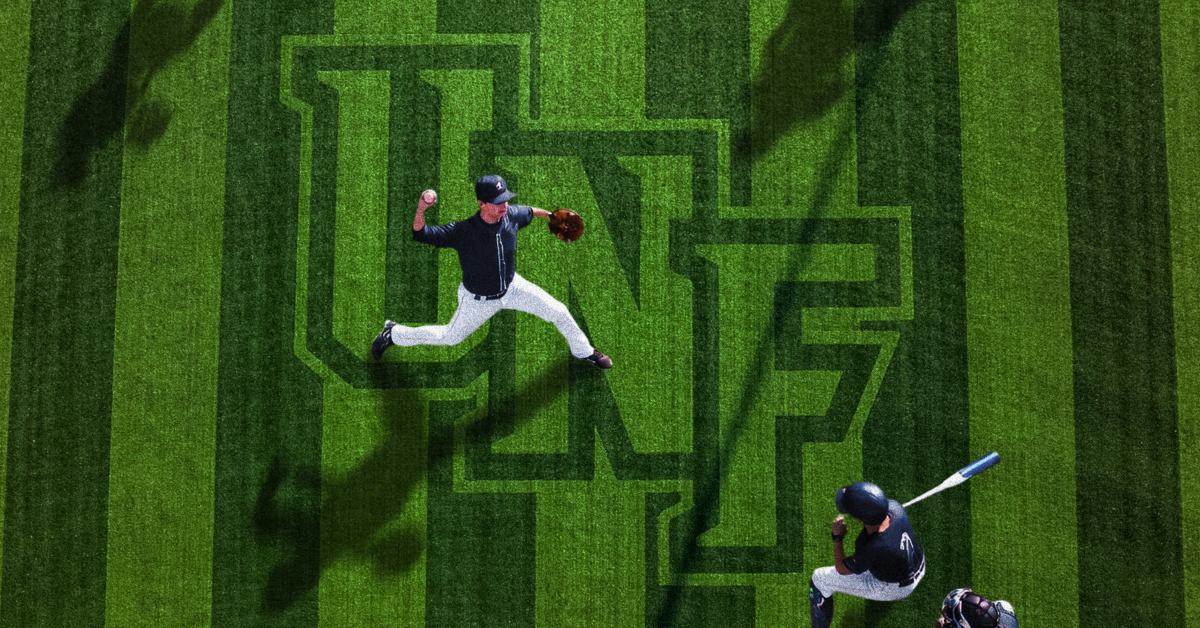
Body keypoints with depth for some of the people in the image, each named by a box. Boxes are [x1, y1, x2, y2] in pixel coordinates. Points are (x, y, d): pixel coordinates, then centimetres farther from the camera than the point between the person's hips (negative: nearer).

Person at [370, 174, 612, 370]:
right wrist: (420, 209, -58)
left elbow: (528, 211, 4)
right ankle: (394, 333, 40)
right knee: (450, 337, 16)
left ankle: (583, 351, 36)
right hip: (479, 300, -4)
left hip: (511, 287, 4)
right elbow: (420, 234, -39)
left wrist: (550, 215, 18)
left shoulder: (511, 215, -21)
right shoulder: (463, 232, -35)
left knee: (559, 312, 6)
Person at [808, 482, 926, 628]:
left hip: (893, 589, -6)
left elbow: (841, 569, -21)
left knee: (819, 579, 1)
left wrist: (837, 537, -15)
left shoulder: (871, 549, -44)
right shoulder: (894, 507, -31)